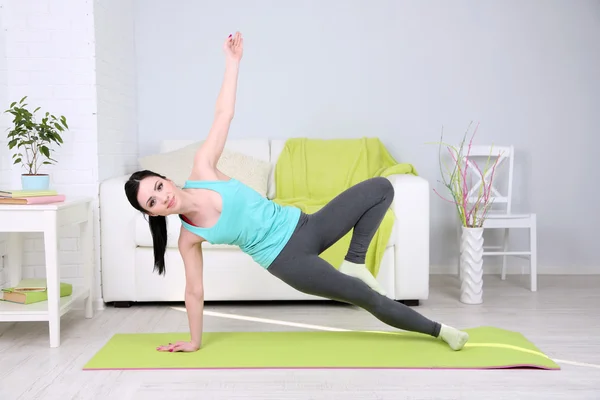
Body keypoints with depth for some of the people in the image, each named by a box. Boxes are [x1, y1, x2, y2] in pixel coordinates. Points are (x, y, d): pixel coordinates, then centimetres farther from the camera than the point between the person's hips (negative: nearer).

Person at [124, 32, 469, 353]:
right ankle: (438, 330, 22)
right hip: (288, 259, -3)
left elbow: (224, 114, -5)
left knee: (381, 188, -2)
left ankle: (353, 263, 6)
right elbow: (195, 292, 0)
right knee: (369, 298, -3)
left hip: (302, 226, 4)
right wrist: (194, 341, 6)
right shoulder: (189, 238, -11)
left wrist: (232, 62, -7)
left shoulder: (202, 168, -8)